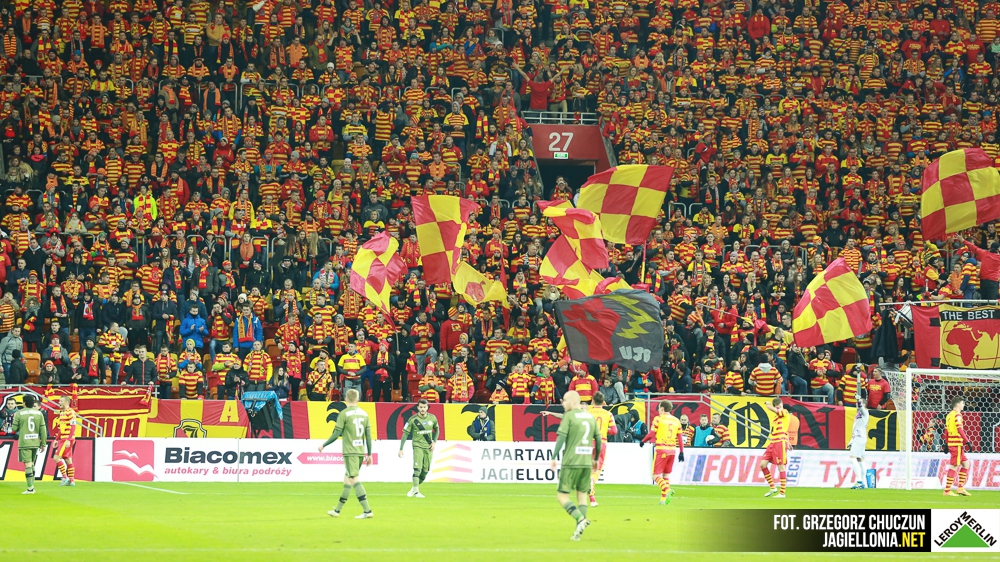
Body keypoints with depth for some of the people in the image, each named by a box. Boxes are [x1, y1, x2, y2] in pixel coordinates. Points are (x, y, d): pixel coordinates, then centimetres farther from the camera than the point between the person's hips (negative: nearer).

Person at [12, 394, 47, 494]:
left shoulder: (19, 413, -6)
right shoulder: (39, 413, 3)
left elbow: (14, 428, -3)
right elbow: (43, 430, 3)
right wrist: (43, 444, 10)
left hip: (24, 443, -4)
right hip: (35, 443, 4)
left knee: (28, 464, -5)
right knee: (32, 464, 17)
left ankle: (30, 488, -9)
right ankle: (32, 486, 17)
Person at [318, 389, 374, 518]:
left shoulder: (344, 414, -8)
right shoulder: (364, 414, 8)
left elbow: (336, 434, -9)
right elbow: (368, 436, 8)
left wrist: (324, 445, 6)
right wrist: (369, 454, 13)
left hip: (350, 452, -6)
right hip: (361, 452, 6)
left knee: (354, 480, -9)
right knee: (347, 480, 15)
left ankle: (367, 511, -18)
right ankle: (337, 510, 24)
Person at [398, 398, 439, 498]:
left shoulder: (432, 418, 1)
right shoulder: (413, 419, -9)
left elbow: (436, 429, 18)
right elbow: (405, 434, -6)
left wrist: (434, 441, 4)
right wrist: (401, 449, -10)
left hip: (428, 447, 4)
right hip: (418, 446, -4)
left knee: (425, 471, 4)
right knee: (417, 469, -18)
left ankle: (414, 489, 22)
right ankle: (416, 491, -18)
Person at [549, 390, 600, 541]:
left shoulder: (569, 416, -6)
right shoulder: (590, 417, 12)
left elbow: (561, 437, -12)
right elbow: (598, 440, 16)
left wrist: (554, 458, -9)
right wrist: (596, 459, 26)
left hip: (571, 462, -6)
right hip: (587, 462, 6)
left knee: (562, 495, -1)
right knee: (582, 495, 10)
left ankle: (581, 519, -21)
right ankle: (578, 531, 4)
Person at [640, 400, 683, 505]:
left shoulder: (658, 419, -4)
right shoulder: (676, 421, 11)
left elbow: (651, 434, -6)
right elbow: (680, 438, 10)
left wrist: (643, 441, 11)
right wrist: (681, 452, 13)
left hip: (661, 449, -5)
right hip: (672, 450, 5)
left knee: (656, 475, -3)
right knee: (666, 474, 14)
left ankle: (667, 490, -27)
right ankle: (663, 499, 8)